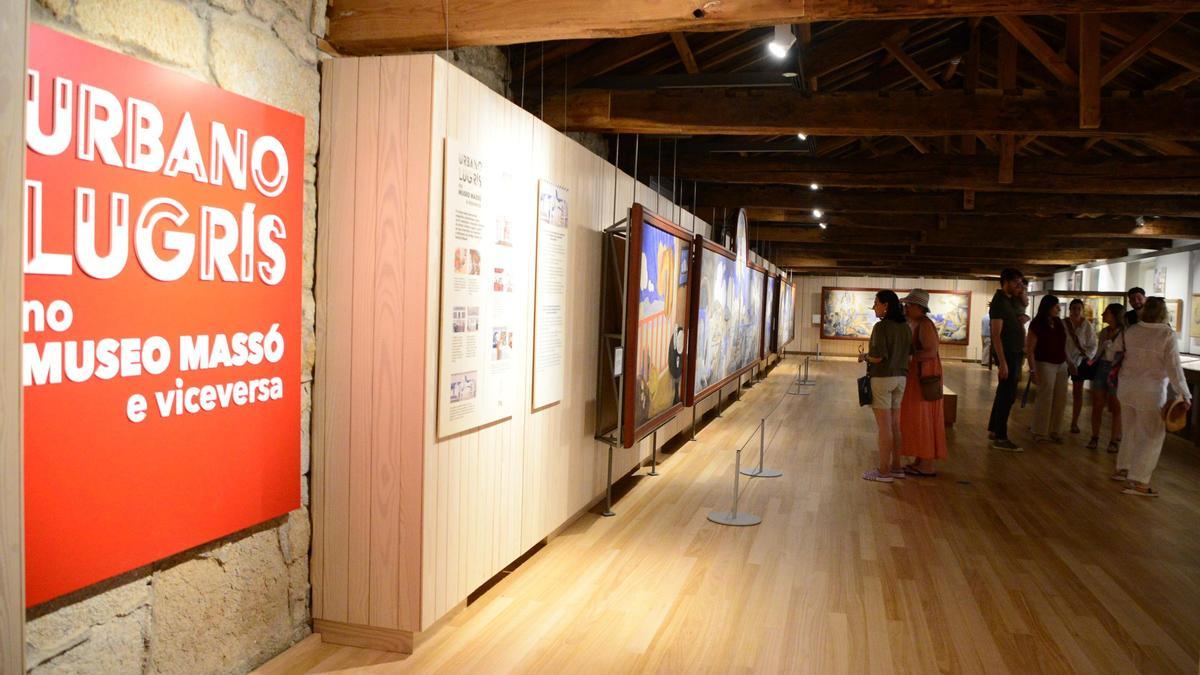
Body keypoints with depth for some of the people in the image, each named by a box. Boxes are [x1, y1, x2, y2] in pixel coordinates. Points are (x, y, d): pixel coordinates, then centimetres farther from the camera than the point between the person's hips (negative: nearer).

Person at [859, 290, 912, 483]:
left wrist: (864, 357, -2)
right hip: (900, 378, 8)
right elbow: (909, 353, 12)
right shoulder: (904, 327, 7)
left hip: (882, 378, -8)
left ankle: (884, 470, 3)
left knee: (884, 426, -3)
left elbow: (878, 357, -21)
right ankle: (896, 466, 21)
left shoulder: (881, 327, -16)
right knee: (894, 424, 14)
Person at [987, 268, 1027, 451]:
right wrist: (1002, 362, -27)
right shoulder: (999, 302, -15)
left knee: (1005, 393, 16)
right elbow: (996, 334, -22)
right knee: (1007, 395, -9)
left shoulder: (1010, 300, 13)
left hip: (1014, 353, 10)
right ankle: (1000, 438, -6)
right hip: (1006, 354, -10)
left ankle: (993, 429, 25)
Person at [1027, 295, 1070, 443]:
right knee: (1045, 399, -5)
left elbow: (1063, 344, 18)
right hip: (1045, 364, -6)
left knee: (1060, 399, 6)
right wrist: (1033, 370, -17)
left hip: (1061, 365, 7)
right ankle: (1040, 433, 3)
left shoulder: (1059, 322, 8)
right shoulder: (1037, 325, -10)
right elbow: (1030, 349, -12)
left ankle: (1053, 431, 16)